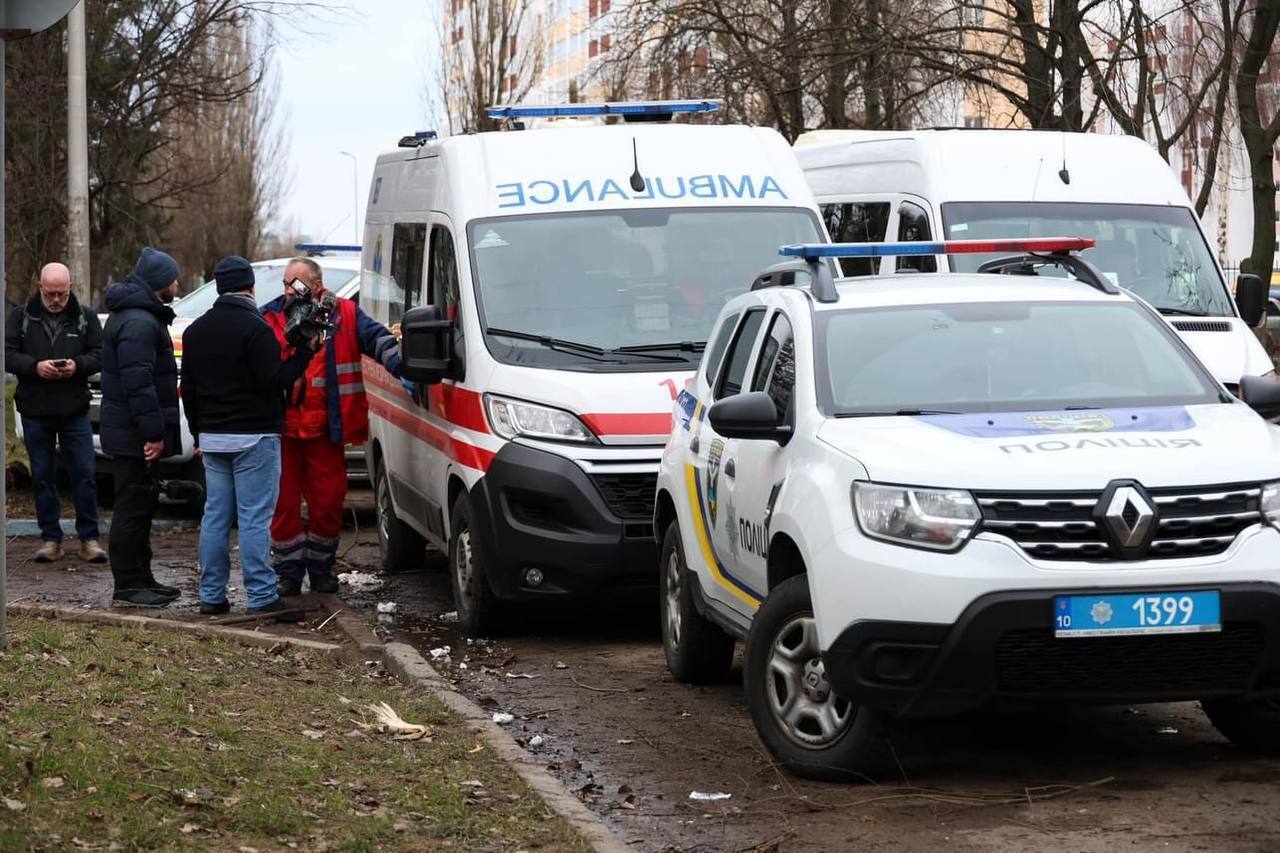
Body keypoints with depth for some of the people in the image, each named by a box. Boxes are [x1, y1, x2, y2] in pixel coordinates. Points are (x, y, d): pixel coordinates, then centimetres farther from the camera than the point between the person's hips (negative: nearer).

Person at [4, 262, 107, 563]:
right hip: (35, 412, 0)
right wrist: (35, 366, -19)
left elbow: (100, 355, 3)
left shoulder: (85, 318, 5)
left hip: (75, 411, 0)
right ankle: (50, 539, 14)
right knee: (42, 476, 6)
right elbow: (8, 354, -2)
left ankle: (89, 538, 6)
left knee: (84, 473, -2)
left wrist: (78, 365, -17)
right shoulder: (21, 317, 4)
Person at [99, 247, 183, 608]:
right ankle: (128, 585, -1)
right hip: (133, 435, -11)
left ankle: (141, 578, 25)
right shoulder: (139, 323, -20)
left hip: (133, 431, 11)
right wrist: (153, 432, -26)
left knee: (141, 505, 17)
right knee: (133, 507, -6)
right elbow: (137, 382, -26)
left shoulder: (142, 316, 16)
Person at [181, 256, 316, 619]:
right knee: (254, 518, -7)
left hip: (213, 438, 7)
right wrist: (305, 353, -8)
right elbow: (273, 381, -17)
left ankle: (211, 595, 11)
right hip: (253, 438, -7)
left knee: (216, 515, 9)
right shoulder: (254, 327, -13)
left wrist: (199, 433, 26)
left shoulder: (196, 330, 13)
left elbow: (188, 389, 18)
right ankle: (261, 597, -8)